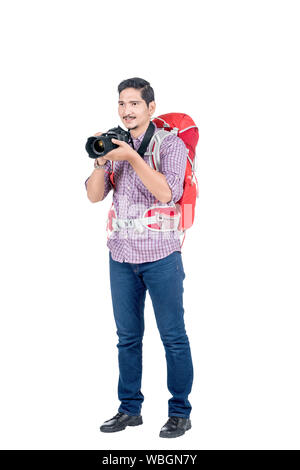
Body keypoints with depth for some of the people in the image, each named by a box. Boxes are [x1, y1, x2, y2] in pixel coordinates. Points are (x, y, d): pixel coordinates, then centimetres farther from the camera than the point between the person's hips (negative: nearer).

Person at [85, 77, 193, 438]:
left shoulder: (170, 143, -4)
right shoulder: (116, 144, 10)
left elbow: (167, 192, -18)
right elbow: (94, 195, 4)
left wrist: (132, 157, -21)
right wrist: (101, 160, -12)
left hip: (160, 255, -5)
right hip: (121, 255, 5)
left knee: (173, 337, 1)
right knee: (127, 336, 11)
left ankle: (180, 412, 10)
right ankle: (130, 408, 21)